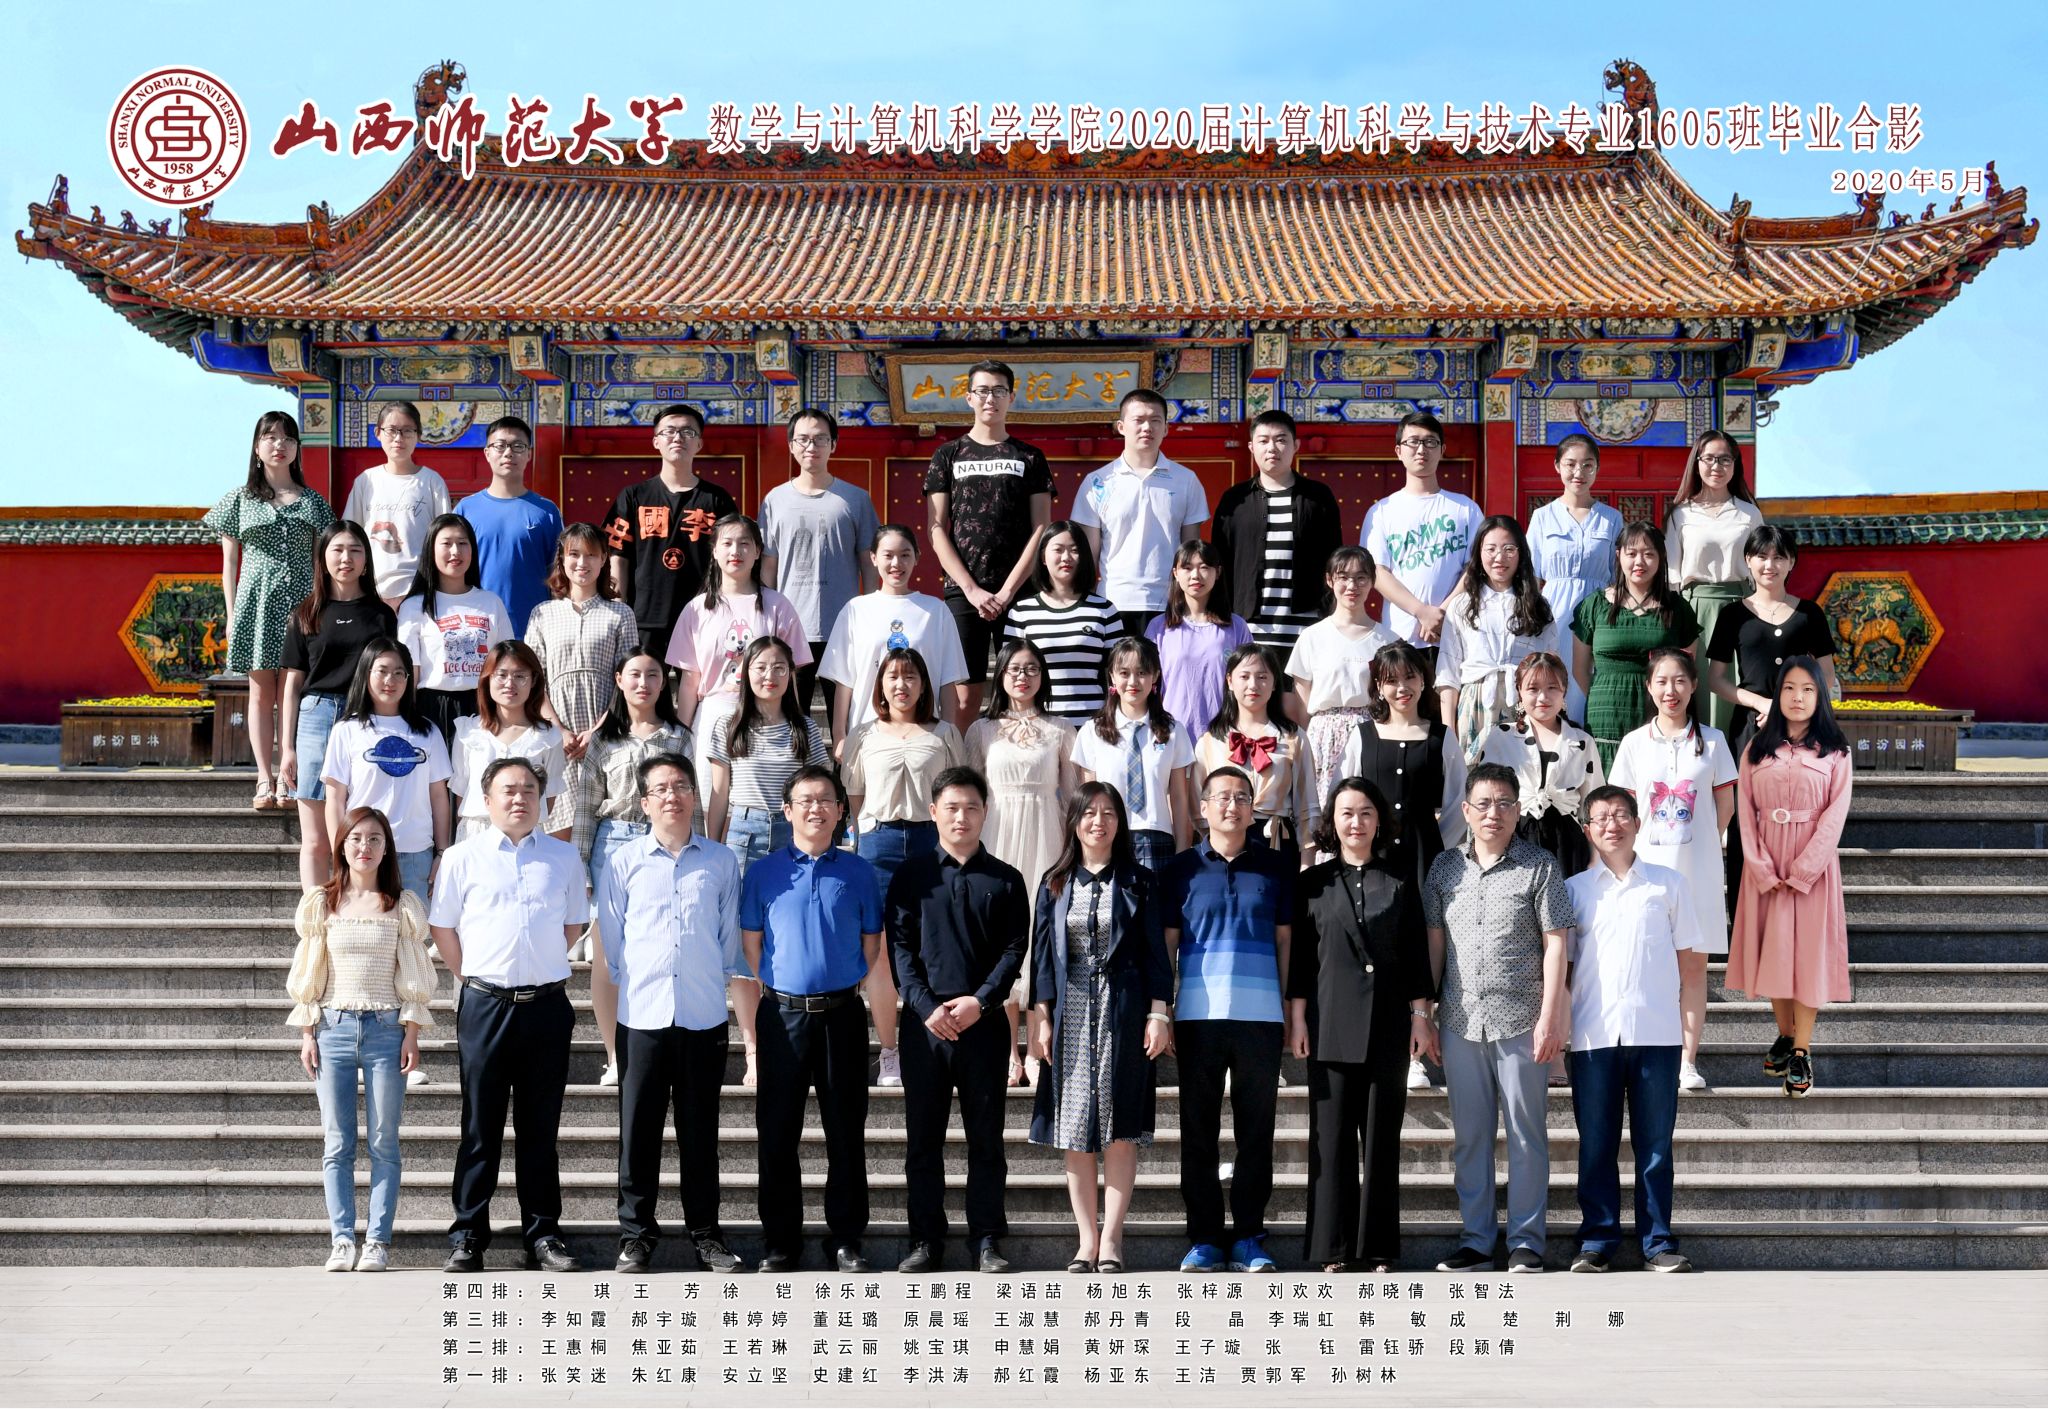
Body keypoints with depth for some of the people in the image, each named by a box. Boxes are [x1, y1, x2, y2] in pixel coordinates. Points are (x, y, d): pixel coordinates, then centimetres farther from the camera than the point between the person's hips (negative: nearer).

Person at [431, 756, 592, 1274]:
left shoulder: (564, 857, 9)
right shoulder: (464, 856, 4)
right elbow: (443, 927, 10)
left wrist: (541, 968, 12)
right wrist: (475, 977, 9)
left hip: (547, 1004, 1)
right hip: (485, 1004, -1)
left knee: (540, 1128, 7)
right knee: (481, 1127, 3)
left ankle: (542, 1233, 13)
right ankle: (468, 1236, 10)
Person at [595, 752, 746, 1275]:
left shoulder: (720, 862, 6)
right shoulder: (623, 864, 4)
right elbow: (610, 940, 10)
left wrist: (715, 980, 10)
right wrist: (631, 985, 10)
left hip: (704, 1016, 1)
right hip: (642, 1015, -1)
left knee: (700, 1129, 8)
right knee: (638, 1128, 4)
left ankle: (706, 1232, 18)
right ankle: (636, 1233, 15)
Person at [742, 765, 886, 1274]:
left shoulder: (857, 871, 6)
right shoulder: (763, 872, 5)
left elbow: (872, 943, 11)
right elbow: (751, 942, 8)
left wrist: (849, 985, 4)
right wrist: (778, 987, 5)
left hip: (842, 1014, 0)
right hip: (783, 1014, 0)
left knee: (846, 1130, 5)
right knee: (778, 1131, 4)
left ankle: (846, 1238, 14)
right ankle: (780, 1241, 13)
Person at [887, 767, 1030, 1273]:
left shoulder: (1005, 879, 8)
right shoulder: (913, 875, 7)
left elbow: (1015, 948, 3)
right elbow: (898, 946, 1)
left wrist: (980, 1000, -11)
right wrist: (925, 1005, -11)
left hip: (984, 1022, 0)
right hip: (924, 1021, 0)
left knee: (986, 1136, 4)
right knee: (922, 1136, 4)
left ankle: (986, 1240, 11)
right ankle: (926, 1240, 12)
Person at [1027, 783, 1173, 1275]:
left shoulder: (1139, 882, 5)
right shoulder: (1055, 885, 10)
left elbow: (1155, 952, 3)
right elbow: (1042, 953, 8)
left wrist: (1159, 1013, -5)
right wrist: (1041, 1017, 0)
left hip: (1123, 1013, -2)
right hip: (1071, 1013, 2)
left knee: (1119, 1131, -3)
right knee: (1075, 1132, 2)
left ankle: (1111, 1240, 3)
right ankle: (1087, 1241, 8)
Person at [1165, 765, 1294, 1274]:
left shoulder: (1275, 867, 9)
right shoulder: (1183, 869, 7)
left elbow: (1285, 940, 11)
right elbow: (1167, 942, 7)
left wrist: (1288, 1009, 5)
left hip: (1261, 1018, 0)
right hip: (1198, 1017, 0)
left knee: (1256, 1132, 4)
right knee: (1199, 1133, 3)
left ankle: (1249, 1239, 12)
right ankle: (1204, 1240, 10)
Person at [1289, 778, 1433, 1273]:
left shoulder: (1399, 884, 10)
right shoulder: (1312, 884, 8)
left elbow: (1415, 954, 9)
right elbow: (1300, 955, 6)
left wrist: (1420, 1016, 3)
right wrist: (1297, 1018, 0)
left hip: (1387, 1027, 1)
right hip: (1331, 1025, 0)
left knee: (1382, 1139, 3)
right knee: (1332, 1137, 0)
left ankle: (1379, 1249, 9)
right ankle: (1335, 1249, 6)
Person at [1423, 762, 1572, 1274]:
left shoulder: (1539, 866, -1)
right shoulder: (1445, 867, 8)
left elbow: (1554, 944, -4)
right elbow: (1434, 941, 11)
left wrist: (1549, 1015, -10)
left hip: (1521, 1021, -3)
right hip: (1460, 1021, 3)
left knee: (1526, 1134, 4)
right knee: (1469, 1135, 10)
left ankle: (1525, 1242, 13)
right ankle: (1476, 1240, 19)